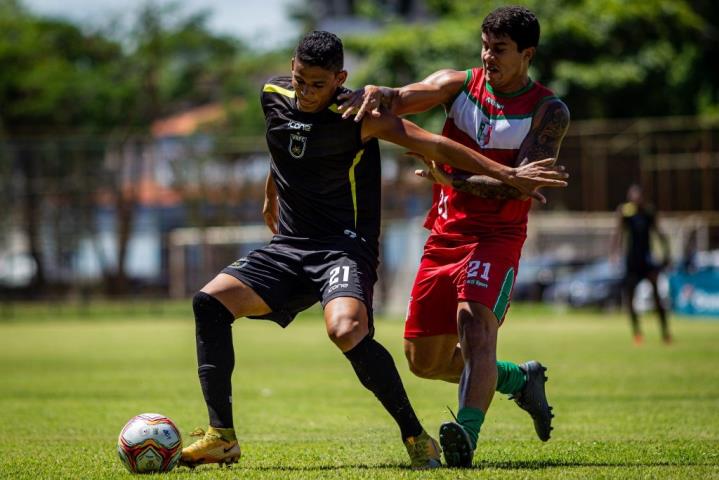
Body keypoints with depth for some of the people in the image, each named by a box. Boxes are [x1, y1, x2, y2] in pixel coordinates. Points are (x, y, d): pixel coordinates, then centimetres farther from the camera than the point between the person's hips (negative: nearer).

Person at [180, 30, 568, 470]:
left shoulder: (358, 115, -14)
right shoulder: (273, 97, 3)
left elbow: (433, 145, -15)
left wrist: (508, 174, -18)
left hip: (345, 247, -6)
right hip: (289, 247, 6)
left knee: (347, 331, -34)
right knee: (210, 301, -12)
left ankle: (416, 437, -18)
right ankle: (222, 438, -9)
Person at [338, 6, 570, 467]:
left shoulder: (550, 112, -7)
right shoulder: (460, 84, 4)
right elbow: (403, 99, -12)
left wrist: (454, 180, -26)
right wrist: (376, 93, -36)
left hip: (496, 238, -5)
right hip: (444, 238, 5)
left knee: (475, 321, -31)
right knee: (424, 359, 10)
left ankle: (467, 435, -46)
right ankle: (520, 378, 33)